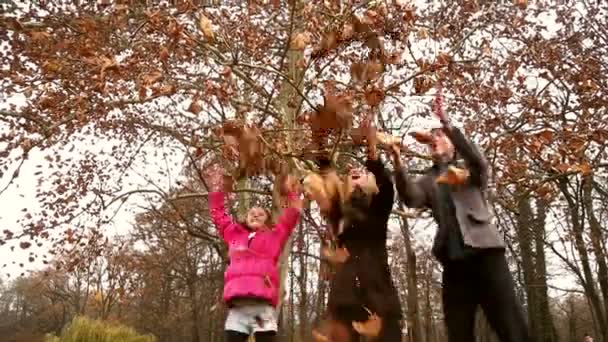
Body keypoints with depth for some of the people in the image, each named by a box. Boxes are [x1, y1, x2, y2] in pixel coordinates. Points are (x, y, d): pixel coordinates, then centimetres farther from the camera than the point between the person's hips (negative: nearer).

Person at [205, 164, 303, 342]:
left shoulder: (274, 237, 19)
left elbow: (293, 214, 18)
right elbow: (218, 215, 32)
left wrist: (291, 190, 17)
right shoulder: (235, 236, 24)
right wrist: (216, 187, 32)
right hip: (237, 306, 2)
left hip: (263, 305, -2)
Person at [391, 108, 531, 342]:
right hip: (453, 257, 2)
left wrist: (450, 128, -22)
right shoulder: (428, 181, 18)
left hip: (484, 250, -2)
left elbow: (479, 161, -9)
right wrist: (398, 163, -19)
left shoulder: (469, 168, 16)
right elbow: (410, 198, -3)